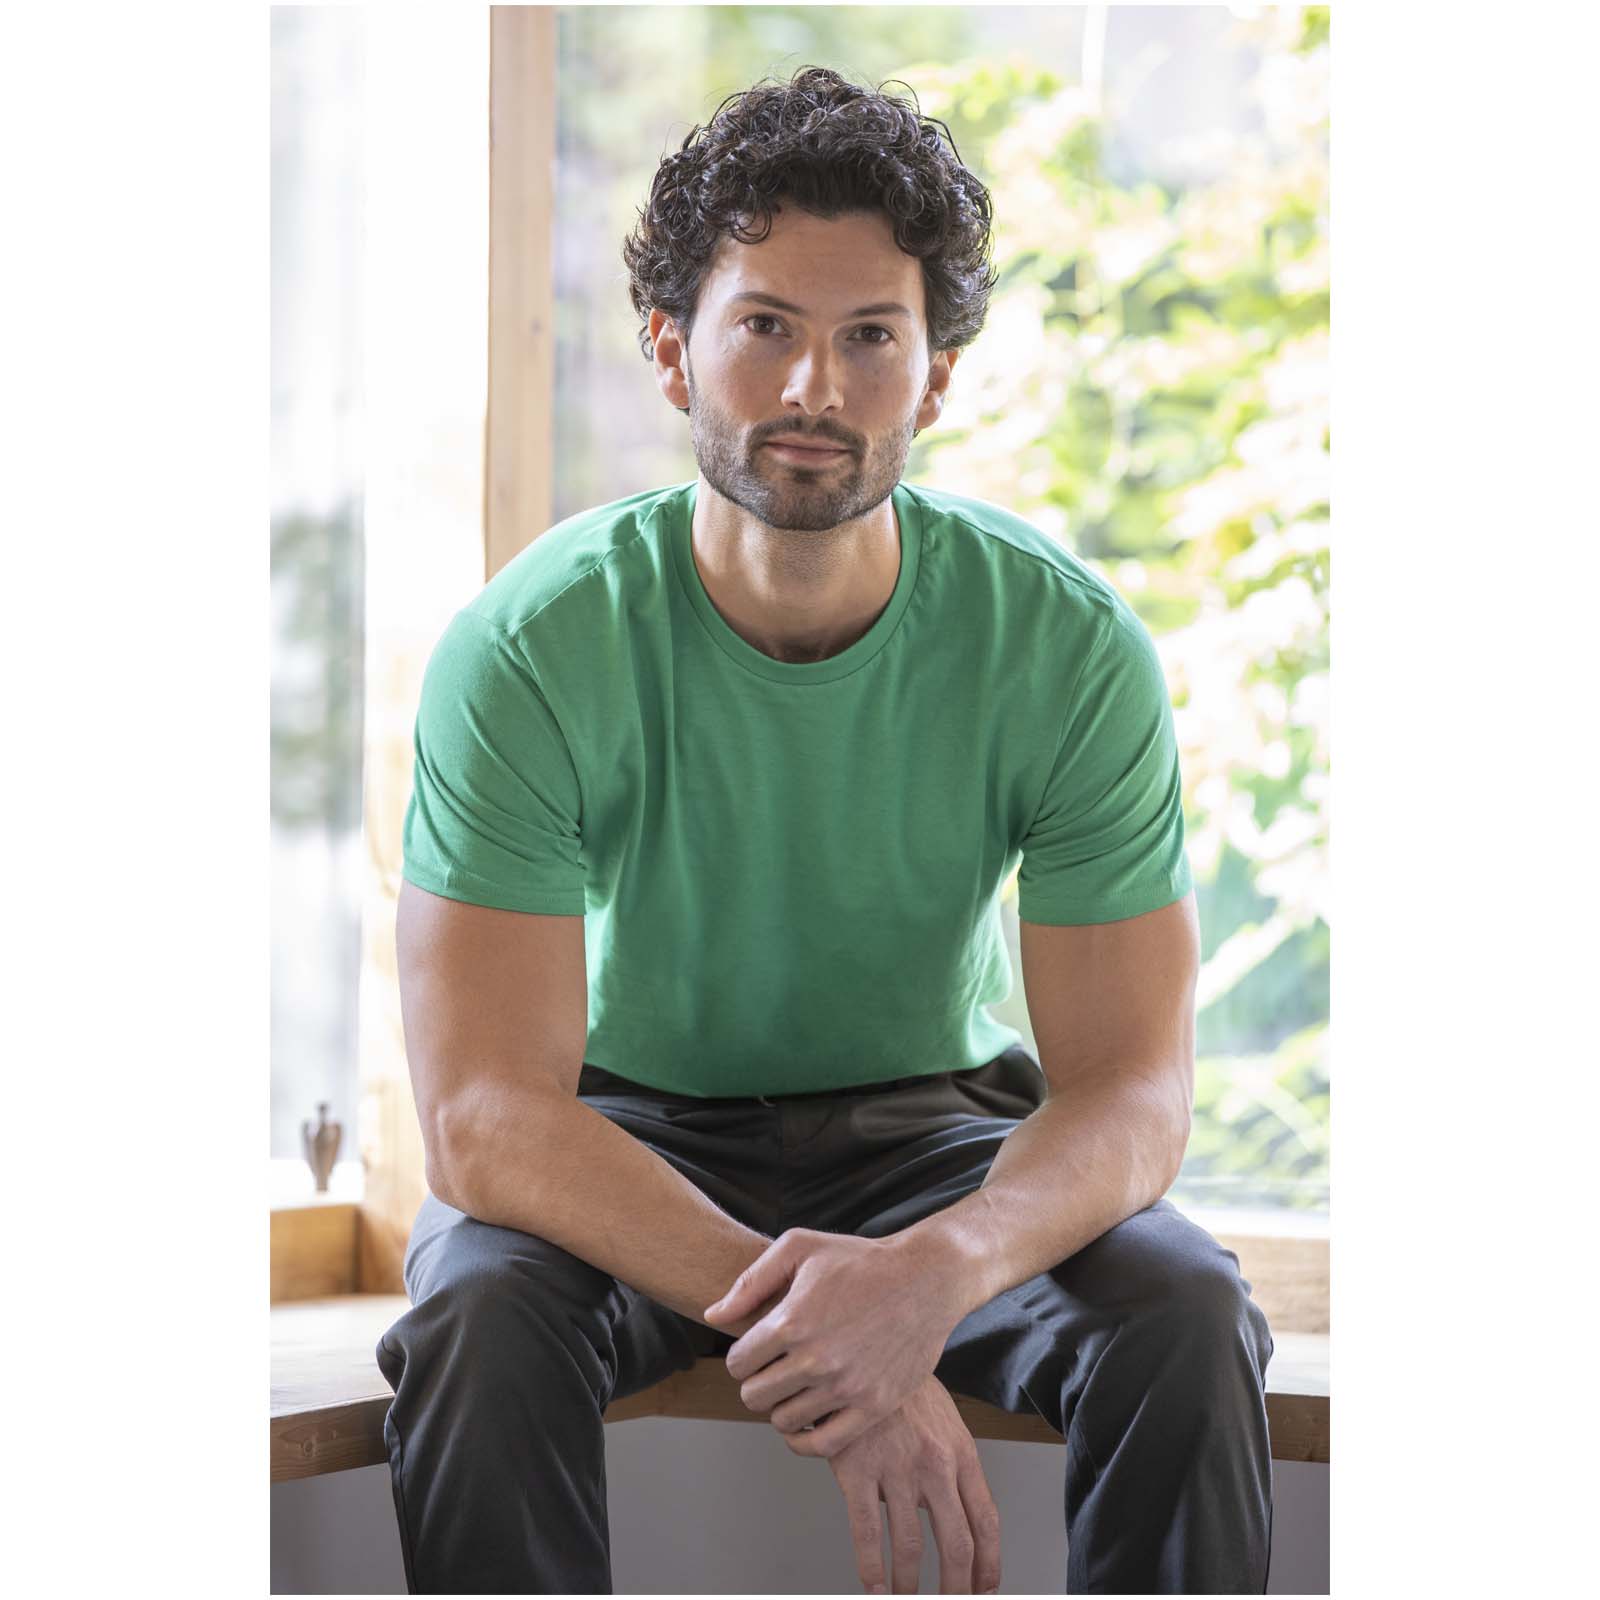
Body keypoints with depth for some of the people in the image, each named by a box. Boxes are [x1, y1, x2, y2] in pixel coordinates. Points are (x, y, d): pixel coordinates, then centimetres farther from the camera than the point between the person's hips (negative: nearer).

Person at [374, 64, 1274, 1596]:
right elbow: (484, 1114, -26)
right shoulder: (530, 649, -20)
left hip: (937, 1131, 1)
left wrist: (933, 1272, -41)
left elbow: (1131, 1090, -18)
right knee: (476, 1331, -33)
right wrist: (796, 1322, -40)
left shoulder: (1069, 645, -16)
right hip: (627, 1142, -1)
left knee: (1183, 1323, -28)